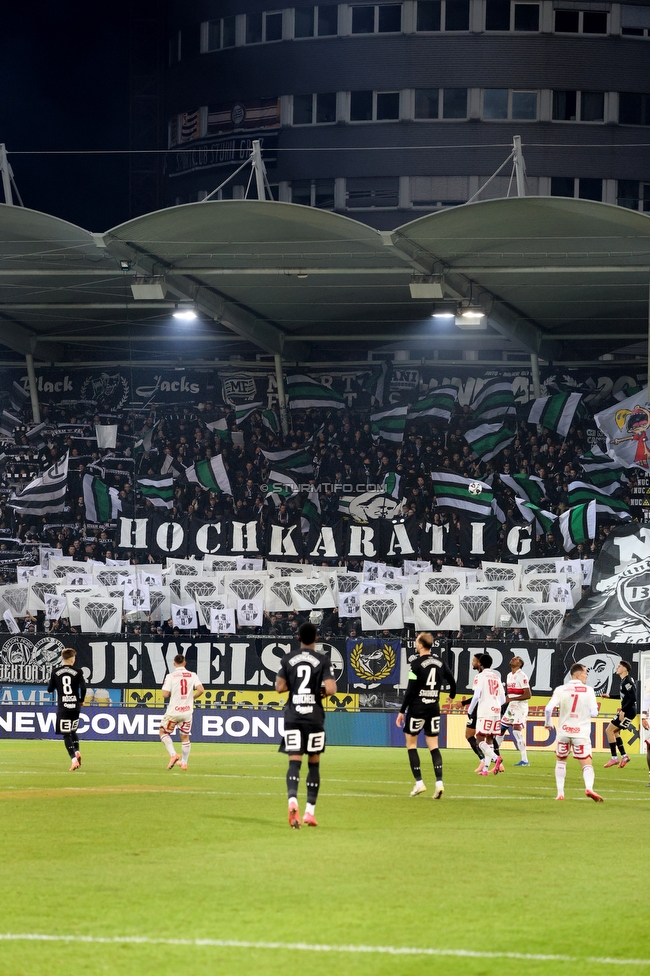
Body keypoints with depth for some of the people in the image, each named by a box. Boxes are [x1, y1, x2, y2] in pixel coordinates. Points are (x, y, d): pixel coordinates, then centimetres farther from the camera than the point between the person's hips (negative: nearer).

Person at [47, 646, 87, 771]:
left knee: (66, 734, -3)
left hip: (62, 707, -1)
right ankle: (76, 751, -2)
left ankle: (74, 759, -19)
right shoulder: (77, 672, -2)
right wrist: (81, 700, 7)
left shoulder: (55, 672, 0)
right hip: (75, 706, 2)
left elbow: (50, 689, 3)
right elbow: (83, 687, -10)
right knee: (73, 731, 22)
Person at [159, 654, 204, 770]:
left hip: (174, 712, -3)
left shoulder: (170, 676, -8)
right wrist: (192, 698, 8)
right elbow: (200, 690, -10)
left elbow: (165, 694, -14)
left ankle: (173, 754, -2)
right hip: (187, 711, 3)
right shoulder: (192, 675, 0)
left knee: (163, 731, 16)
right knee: (185, 737, 16)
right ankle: (184, 763, 19)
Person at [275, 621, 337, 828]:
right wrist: (320, 690, 9)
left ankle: (292, 800, -29)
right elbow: (331, 688, -12)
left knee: (294, 762, -3)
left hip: (293, 716, 1)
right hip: (314, 716, -1)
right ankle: (310, 811, 10)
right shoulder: (322, 660, -4)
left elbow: (279, 687, 3)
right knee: (314, 763, 10)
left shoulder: (288, 659, 3)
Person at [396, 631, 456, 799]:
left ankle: (419, 782, 0)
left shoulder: (417, 664, -11)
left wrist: (402, 711, -7)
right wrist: (452, 695, 39)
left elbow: (410, 690, -13)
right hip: (434, 708, 5)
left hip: (417, 708, -5)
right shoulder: (440, 662, 5)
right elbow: (452, 680, 18)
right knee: (433, 746, 7)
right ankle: (439, 782, -8)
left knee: (411, 744, 7)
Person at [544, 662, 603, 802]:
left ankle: (560, 793, 17)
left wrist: (547, 722, 10)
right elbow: (593, 713, -6)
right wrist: (596, 708, 18)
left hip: (564, 732, 2)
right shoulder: (588, 690, -4)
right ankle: (589, 787, -31)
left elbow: (548, 708, -9)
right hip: (581, 733, -2)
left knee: (561, 761, 23)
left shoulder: (561, 690, -1)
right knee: (587, 764, -2)